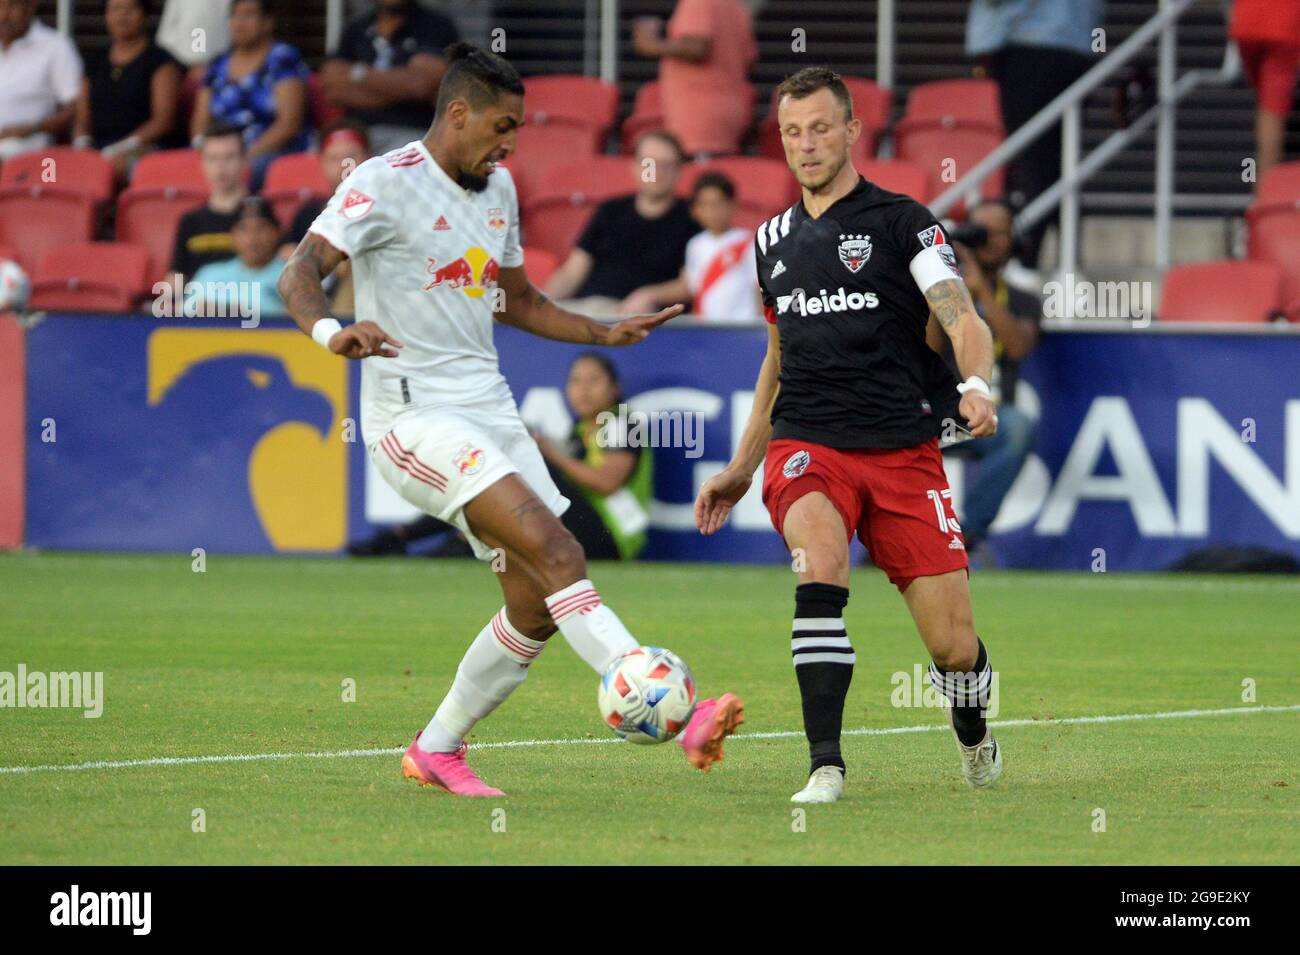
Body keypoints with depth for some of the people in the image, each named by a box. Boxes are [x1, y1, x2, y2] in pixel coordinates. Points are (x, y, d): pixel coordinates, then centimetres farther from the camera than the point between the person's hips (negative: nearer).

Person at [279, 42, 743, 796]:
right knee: (557, 554, -22)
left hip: (489, 411, 9)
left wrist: (605, 334, 19)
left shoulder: (497, 189, 15)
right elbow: (301, 271, -20)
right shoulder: (386, 183, -10)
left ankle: (437, 749, 20)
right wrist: (330, 331, -40)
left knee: (538, 605, 4)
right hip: (414, 414, -9)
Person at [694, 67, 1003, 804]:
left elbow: (962, 318, -12)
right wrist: (741, 468, 28)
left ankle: (975, 739, 32)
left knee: (955, 645, -4)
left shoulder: (901, 222, 0)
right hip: (806, 446, 2)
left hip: (903, 450, -2)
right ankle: (826, 765, -32)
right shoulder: (775, 241, 15)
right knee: (821, 560, -31)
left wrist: (976, 385, -34)